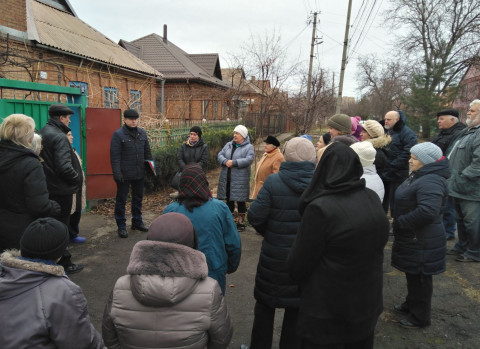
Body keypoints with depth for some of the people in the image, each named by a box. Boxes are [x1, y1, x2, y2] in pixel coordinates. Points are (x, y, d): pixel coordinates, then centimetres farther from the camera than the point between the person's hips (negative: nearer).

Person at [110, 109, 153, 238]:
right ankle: (121, 226, 17)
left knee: (138, 198, 17)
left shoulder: (142, 133, 8)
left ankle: (137, 222, 32)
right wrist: (117, 173, -20)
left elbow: (147, 152, 15)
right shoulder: (118, 134, -10)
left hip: (139, 173, 6)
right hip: (124, 174, -5)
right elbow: (115, 156, -14)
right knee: (121, 200, 6)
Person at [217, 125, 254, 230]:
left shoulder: (248, 147, -3)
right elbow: (219, 155, 4)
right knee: (229, 199, 14)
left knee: (240, 200, 3)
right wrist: (225, 161, -17)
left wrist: (233, 162, -22)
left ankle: (241, 221, 18)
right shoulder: (228, 145, 12)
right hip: (226, 179, 5)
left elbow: (249, 160, -18)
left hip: (240, 180, -5)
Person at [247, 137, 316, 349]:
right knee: (297, 307, 20)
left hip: (275, 256, -1)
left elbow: (255, 216, -16)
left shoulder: (273, 181, -17)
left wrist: (267, 233, 3)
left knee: (265, 304, 20)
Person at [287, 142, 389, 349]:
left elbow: (299, 263, -18)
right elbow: (380, 243, 5)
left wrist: (297, 275, 3)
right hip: (367, 301, 6)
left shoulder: (320, 208, -27)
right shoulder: (373, 199, -7)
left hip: (327, 309, -6)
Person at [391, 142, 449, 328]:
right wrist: (399, 222, 7)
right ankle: (411, 305, 42)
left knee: (419, 278, 6)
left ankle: (420, 317, 24)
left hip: (421, 242, -10)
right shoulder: (419, 176, 9)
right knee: (412, 275, 23)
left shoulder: (430, 181, -24)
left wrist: (400, 222, -25)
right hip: (412, 238, 10)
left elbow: (428, 212, -37)